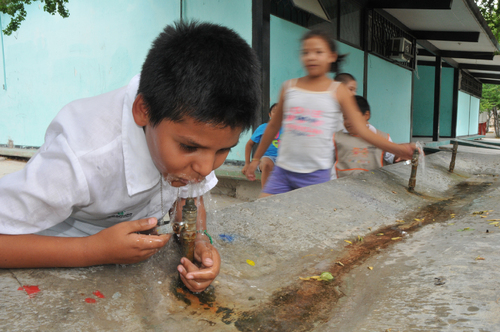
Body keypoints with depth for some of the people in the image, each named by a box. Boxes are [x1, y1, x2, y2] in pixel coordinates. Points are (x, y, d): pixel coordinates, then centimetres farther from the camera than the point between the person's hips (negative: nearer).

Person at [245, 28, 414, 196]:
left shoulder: (338, 92, 1)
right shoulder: (289, 87, 6)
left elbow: (361, 129, -2)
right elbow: (273, 126, 15)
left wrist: (396, 148, -13)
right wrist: (256, 158, 18)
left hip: (317, 174, -2)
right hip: (283, 169, 2)